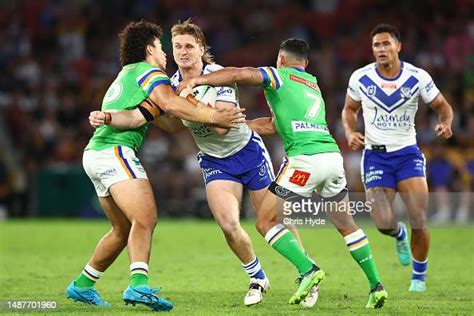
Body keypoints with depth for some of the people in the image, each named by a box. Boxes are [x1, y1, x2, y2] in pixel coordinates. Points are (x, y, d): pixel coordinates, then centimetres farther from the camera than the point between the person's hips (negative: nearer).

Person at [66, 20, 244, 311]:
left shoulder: (127, 74, 28)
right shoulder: (149, 72, -1)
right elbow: (170, 104, -21)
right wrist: (213, 117, -21)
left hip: (95, 154, 10)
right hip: (115, 151, -10)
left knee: (124, 228, 18)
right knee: (145, 218, -21)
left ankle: (82, 286, 26)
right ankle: (139, 286, -38)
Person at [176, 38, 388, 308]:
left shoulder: (279, 76, 8)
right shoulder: (313, 85, 29)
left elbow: (239, 74, -10)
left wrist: (197, 80, -4)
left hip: (306, 160, -7)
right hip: (333, 156, 7)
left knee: (266, 221, 2)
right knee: (347, 225, 21)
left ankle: (308, 269, -13)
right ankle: (376, 286, 17)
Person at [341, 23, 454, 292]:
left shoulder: (418, 77, -6)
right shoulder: (360, 78, -3)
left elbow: (443, 106, 6)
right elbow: (349, 110, 14)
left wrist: (446, 124, -16)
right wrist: (351, 133, -6)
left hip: (408, 153, 0)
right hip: (375, 156, 0)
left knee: (419, 221, -11)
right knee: (383, 223, -13)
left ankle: (419, 277, 13)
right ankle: (400, 235, 27)